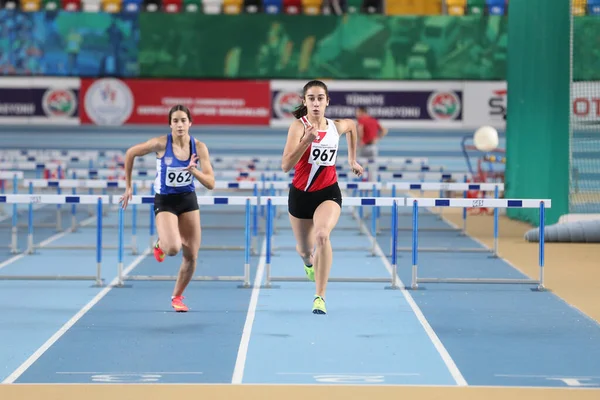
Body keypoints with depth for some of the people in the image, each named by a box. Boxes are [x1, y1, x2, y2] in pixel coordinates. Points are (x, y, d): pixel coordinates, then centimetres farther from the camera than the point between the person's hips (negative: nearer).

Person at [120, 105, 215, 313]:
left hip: (188, 200, 3)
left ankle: (177, 296, 25)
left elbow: (210, 184, -10)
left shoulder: (199, 147, -9)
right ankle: (160, 245, 14)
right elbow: (130, 153, -4)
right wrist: (128, 186, -1)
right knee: (173, 248, -25)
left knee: (191, 256, 2)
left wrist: (194, 171, -29)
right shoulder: (161, 143, -18)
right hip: (165, 201, -3)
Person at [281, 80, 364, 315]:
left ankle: (320, 296, -25)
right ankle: (309, 261, 58)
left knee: (322, 235, -30)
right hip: (300, 194, 0)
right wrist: (306, 141, -38)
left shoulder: (337, 127, -3)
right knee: (304, 249, 16)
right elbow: (285, 165, -27)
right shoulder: (298, 126, -14)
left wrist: (352, 159, 25)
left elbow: (352, 125, 25)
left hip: (328, 193, 0)